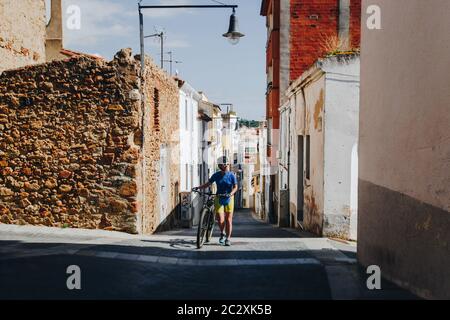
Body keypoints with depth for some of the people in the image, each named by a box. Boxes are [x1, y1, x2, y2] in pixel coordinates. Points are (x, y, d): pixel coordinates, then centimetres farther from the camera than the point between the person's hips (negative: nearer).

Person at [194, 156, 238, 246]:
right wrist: (198, 187, -7)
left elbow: (235, 187, -9)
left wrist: (231, 193, -28)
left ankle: (228, 238, 11)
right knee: (220, 220, -9)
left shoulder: (231, 175, -4)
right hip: (219, 199, 1)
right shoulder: (216, 175, 1)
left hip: (229, 199, -1)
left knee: (228, 219, -1)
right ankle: (222, 234, 20)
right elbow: (208, 184, 7)